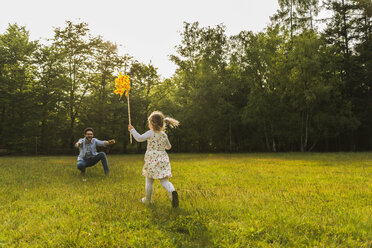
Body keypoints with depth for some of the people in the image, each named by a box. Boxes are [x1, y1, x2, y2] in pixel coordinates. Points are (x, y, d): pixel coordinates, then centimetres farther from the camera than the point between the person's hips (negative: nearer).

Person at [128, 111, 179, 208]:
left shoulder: (150, 133, -11)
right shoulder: (164, 135, 5)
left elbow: (139, 138, -5)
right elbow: (168, 147, 18)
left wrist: (132, 130, 8)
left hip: (152, 161, -4)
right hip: (163, 161, 4)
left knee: (149, 181, 11)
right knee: (164, 181, 4)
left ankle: (147, 199, 24)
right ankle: (172, 191, -25)